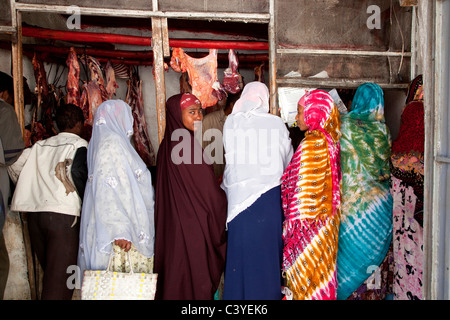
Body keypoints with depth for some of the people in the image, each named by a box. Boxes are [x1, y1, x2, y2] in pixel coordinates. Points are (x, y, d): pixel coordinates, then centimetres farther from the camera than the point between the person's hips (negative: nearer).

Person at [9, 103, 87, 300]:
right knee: (60, 278, -3)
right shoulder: (79, 144, -1)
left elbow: (16, 167, 12)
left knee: (50, 273, 18)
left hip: (34, 214, 6)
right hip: (63, 215, -6)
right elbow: (76, 171, -18)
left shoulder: (40, 145, 17)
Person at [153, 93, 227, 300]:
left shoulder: (167, 145, 6)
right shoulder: (189, 145, -19)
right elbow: (209, 192, -16)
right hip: (194, 226, -8)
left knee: (174, 273, 18)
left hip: (170, 225, 8)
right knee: (195, 276, 5)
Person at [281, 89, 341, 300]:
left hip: (308, 226, -8)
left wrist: (293, 228, -13)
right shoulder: (329, 141, 6)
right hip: (327, 222, 8)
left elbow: (303, 191, -19)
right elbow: (330, 184, 12)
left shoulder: (310, 145, -19)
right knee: (322, 273, 19)